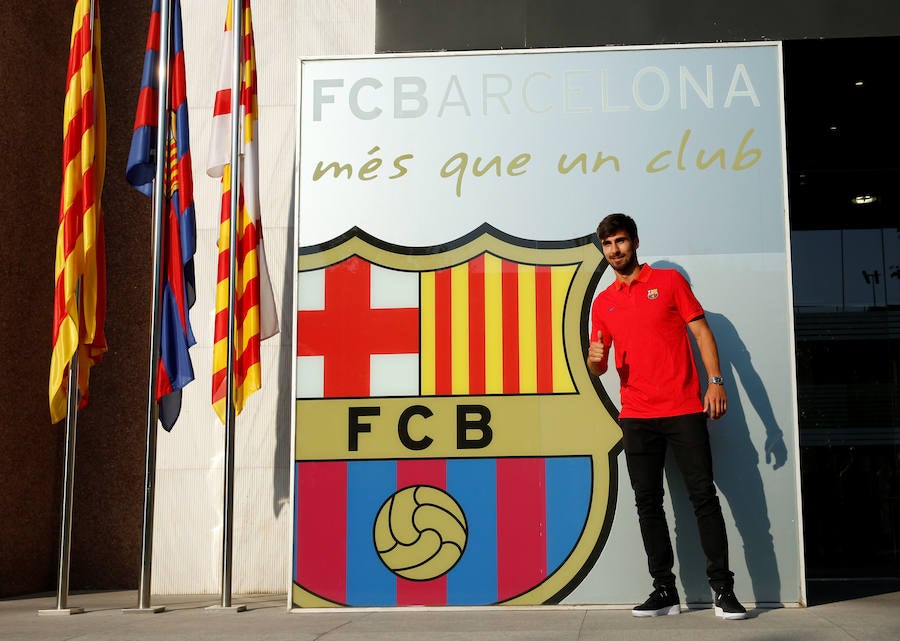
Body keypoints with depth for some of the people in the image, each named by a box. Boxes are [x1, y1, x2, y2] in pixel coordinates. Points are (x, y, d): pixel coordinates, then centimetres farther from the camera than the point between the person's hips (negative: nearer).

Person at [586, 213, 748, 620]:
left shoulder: (669, 281, 5)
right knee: (647, 501, 2)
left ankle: (723, 589, -1)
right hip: (636, 416, 4)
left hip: (684, 409, -3)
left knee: (703, 495, -5)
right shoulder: (603, 303, 14)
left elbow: (701, 331, 2)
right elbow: (597, 368, 15)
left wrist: (715, 380, -10)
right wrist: (594, 358, -9)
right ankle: (664, 591, 8)